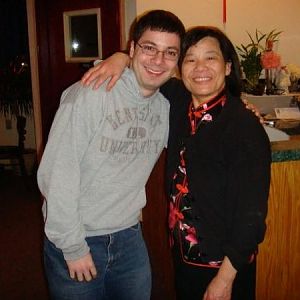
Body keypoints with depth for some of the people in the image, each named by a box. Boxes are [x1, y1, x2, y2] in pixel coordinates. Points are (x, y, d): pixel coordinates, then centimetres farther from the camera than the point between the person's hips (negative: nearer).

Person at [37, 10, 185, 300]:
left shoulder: (169, 105, -1)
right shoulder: (89, 94, -19)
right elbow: (56, 174, -19)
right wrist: (73, 247, -15)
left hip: (129, 238, 5)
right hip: (75, 242, -5)